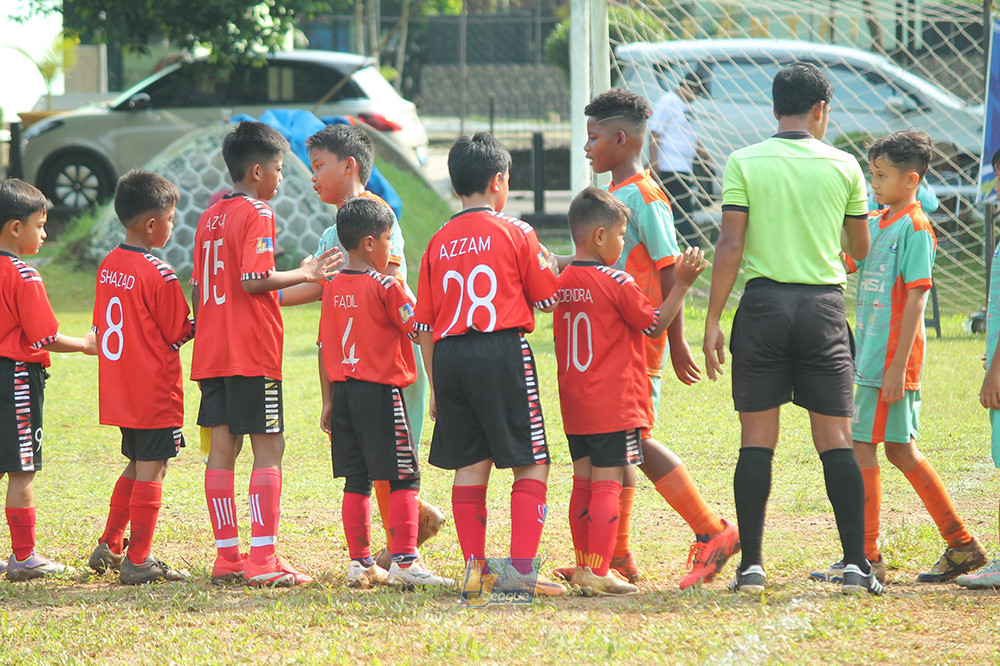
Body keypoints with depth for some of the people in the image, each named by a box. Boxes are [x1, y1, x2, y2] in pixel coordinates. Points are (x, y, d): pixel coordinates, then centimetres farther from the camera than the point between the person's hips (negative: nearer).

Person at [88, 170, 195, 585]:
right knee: (151, 471, -2)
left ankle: (109, 547, 22)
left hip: (118, 391, 8)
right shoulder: (159, 275, -17)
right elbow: (178, 333, -11)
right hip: (155, 394, -8)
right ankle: (138, 561, 0)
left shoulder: (108, 266, 6)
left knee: (136, 467, 20)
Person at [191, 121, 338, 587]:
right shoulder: (256, 215, -9)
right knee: (268, 448, -6)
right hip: (252, 354, -8)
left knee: (222, 447, 8)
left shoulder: (211, 216, 15)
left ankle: (227, 556, 10)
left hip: (212, 352, 8)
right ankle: (263, 560, -11)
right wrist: (303, 274, -9)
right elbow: (254, 280, -20)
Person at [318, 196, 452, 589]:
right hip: (380, 392, -7)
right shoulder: (385, 286, -11)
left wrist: (328, 400, 17)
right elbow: (419, 329, -10)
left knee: (356, 482, 10)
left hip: (343, 392, 7)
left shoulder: (332, 288, 9)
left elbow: (324, 346, 12)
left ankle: (360, 563, 11)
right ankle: (404, 562, -9)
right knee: (404, 479, -3)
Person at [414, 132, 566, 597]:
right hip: (502, 351, -4)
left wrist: (434, 384, 18)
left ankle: (475, 567, 7)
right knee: (531, 466, -1)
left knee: (469, 467, 10)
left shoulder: (439, 242, 10)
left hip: (448, 357, 5)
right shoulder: (514, 232, -2)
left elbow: (424, 323, 11)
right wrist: (545, 262, 24)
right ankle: (521, 567, -12)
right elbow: (547, 297, 3)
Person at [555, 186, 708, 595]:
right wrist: (682, 284, 0)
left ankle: (584, 566, 19)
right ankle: (598, 573, -8)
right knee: (607, 485, -6)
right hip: (614, 407, -7)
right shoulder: (616, 282, -13)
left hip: (575, 407, 7)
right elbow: (655, 324, -4)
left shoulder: (563, 282, 7)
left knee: (584, 483, 14)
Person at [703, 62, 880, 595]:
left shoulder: (744, 163, 0)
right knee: (836, 439, 2)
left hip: (763, 303, 0)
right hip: (824, 307, 0)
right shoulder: (843, 166, 3)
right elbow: (861, 250, 13)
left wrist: (712, 320, -2)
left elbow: (730, 246, -5)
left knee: (756, 440, 3)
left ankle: (751, 565, -1)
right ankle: (855, 563, -2)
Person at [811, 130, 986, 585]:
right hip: (871, 356, 9)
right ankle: (962, 547, 18)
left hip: (891, 358, -9)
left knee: (862, 447, -7)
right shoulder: (875, 224, 14)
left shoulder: (914, 227, -11)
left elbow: (916, 299, -16)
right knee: (900, 450, 12)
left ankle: (867, 556, -3)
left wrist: (897, 367, -19)